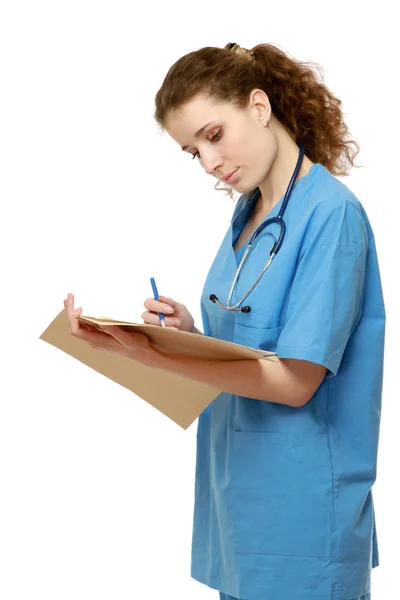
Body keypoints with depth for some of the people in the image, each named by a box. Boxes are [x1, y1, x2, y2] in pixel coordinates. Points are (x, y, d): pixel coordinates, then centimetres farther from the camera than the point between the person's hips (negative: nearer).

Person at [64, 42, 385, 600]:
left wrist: (156, 356, -24)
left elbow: (295, 381, -19)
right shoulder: (247, 214, 10)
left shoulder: (332, 213, -15)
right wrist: (190, 335, -8)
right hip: (236, 493, 7)